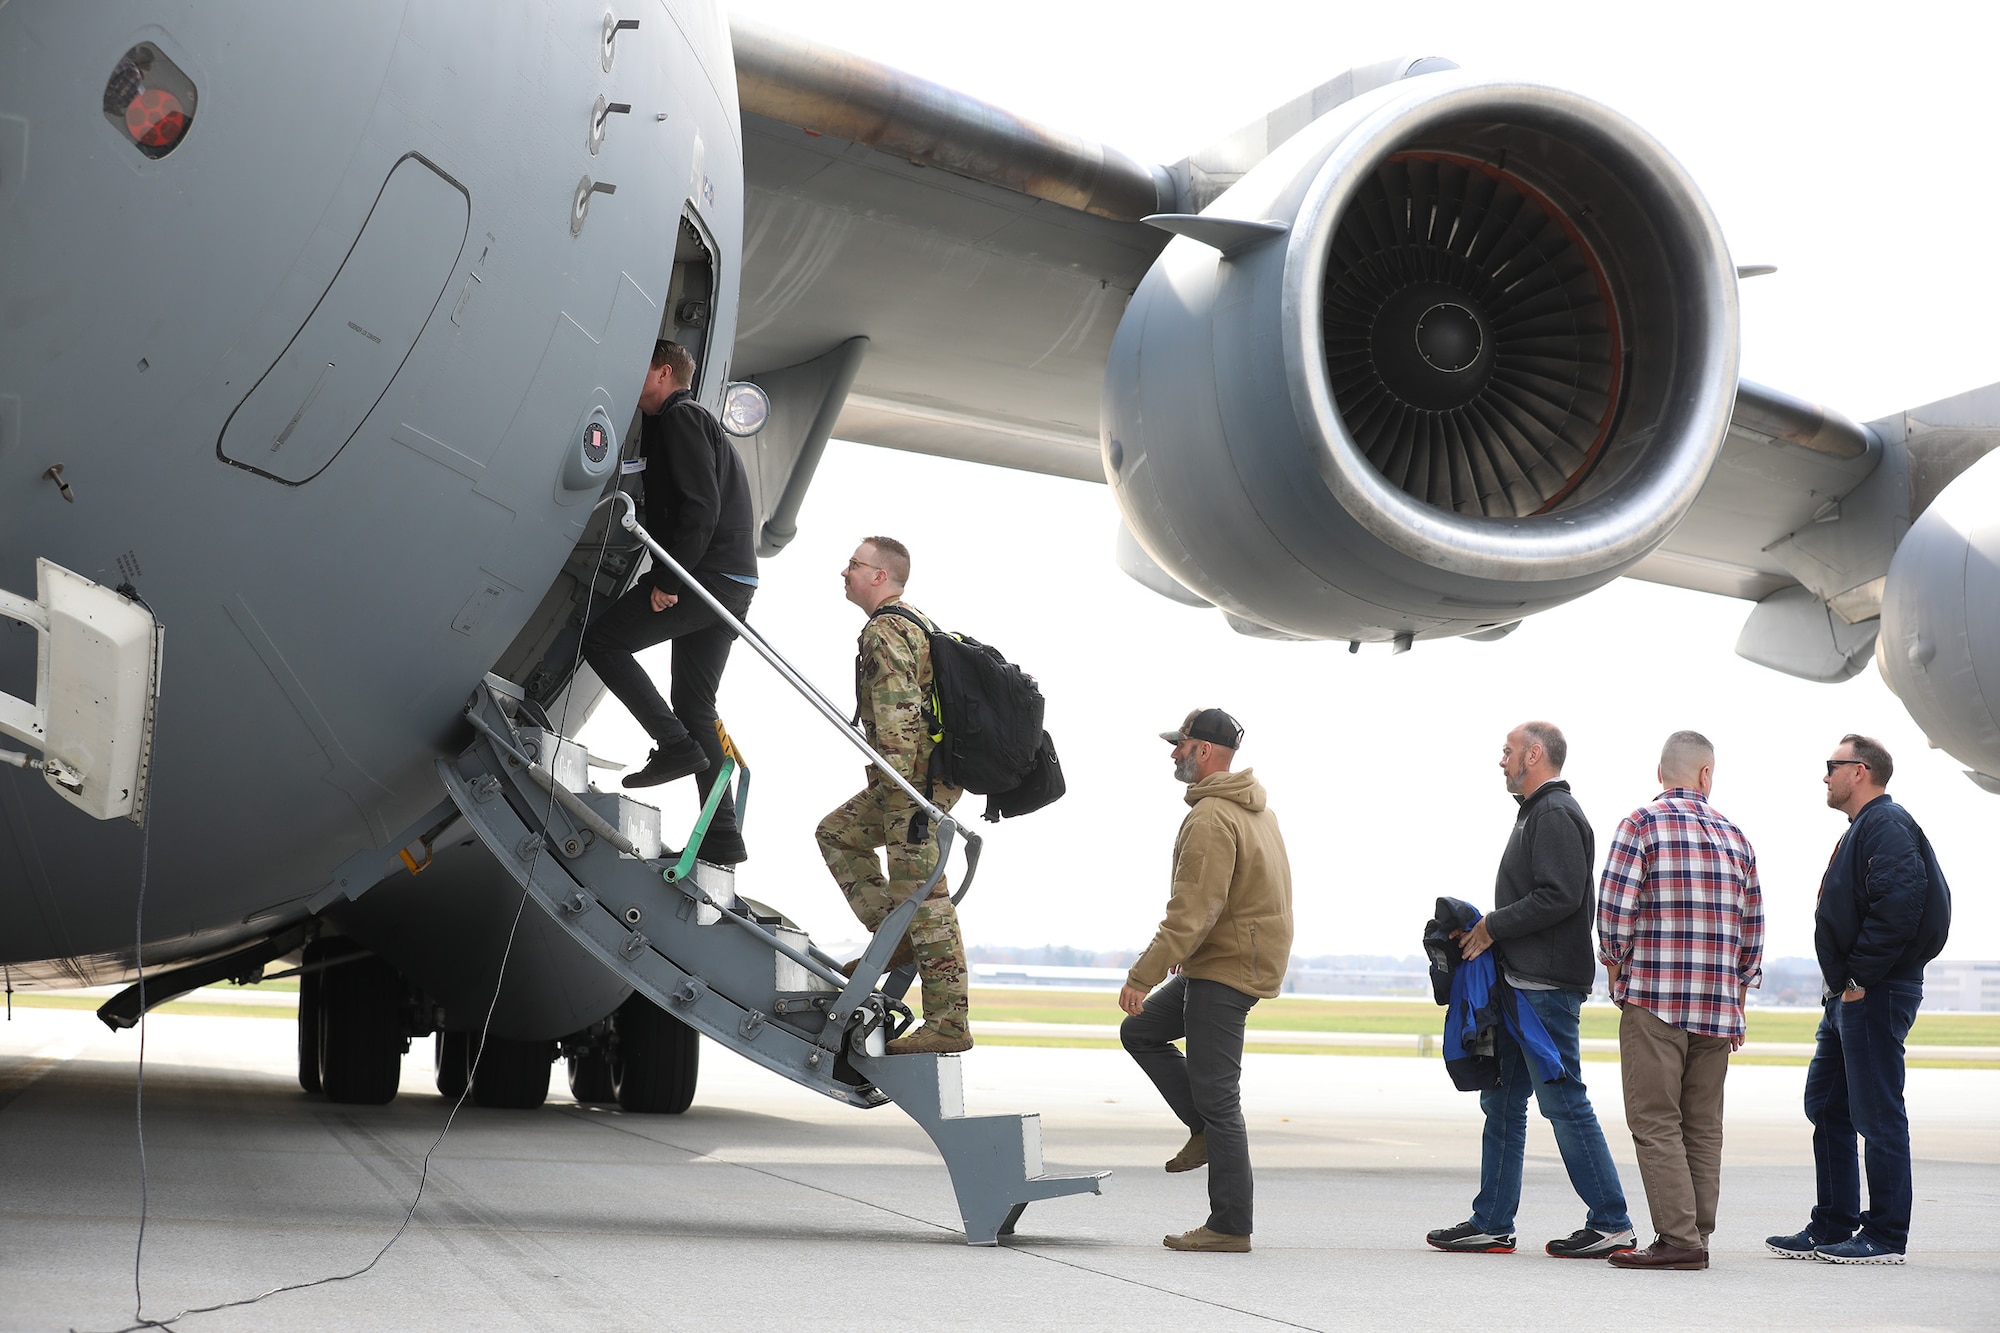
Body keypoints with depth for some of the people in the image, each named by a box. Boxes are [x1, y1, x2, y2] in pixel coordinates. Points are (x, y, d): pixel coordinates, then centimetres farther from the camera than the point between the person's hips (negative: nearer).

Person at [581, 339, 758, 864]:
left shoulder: (680, 417, -4)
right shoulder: (697, 421, 27)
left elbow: (700, 505, -17)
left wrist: (668, 578, -19)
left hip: (707, 573, -10)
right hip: (733, 581, 10)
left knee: (602, 640, -4)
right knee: (694, 703, 9)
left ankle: (675, 744, -11)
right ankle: (722, 836, 3)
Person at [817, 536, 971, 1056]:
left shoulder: (885, 632, -12)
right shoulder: (914, 624, 20)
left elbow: (898, 719, -23)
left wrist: (903, 795, -27)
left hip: (915, 780, -11)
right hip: (917, 778, 11)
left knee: (925, 900, -9)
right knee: (837, 833, 20)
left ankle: (949, 1024, -9)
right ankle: (895, 934, 13)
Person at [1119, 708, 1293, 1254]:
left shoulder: (1211, 819, -20)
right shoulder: (1255, 808, 13)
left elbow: (1193, 912, -26)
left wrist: (1143, 975, -23)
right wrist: (1188, 954, 26)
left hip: (1224, 971, -10)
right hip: (1251, 957, 10)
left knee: (1216, 1097, -5)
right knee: (1140, 1030, 19)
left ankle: (1230, 1227, -1)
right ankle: (1208, 1131, 15)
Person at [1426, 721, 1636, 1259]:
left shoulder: (1555, 815, -12)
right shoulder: (1537, 812, 21)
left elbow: (1559, 897, -22)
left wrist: (1493, 927, -14)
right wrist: (1490, 930, 11)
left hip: (1545, 987, -11)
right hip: (1523, 983, 11)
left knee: (1564, 1102, -8)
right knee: (1502, 1101, 11)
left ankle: (1611, 1224, -2)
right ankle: (1492, 1224, 15)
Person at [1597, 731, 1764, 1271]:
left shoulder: (1643, 822, -3)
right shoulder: (1734, 835, 13)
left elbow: (1615, 907, -11)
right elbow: (1753, 927, 15)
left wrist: (1613, 966, 5)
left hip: (1654, 1001, -5)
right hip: (1719, 1004, 5)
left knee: (1656, 1123, -5)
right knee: (1703, 1125, 9)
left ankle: (1678, 1239, -11)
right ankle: (1696, 1236, 9)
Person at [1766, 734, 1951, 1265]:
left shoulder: (1886, 824, -12)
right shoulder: (1863, 828, 21)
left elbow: (1900, 905, -25)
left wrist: (1860, 978, -22)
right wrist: (1840, 982, 14)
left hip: (1875, 996, -11)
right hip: (1847, 996, 11)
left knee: (1877, 1114, -5)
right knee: (1826, 1106, 13)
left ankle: (1885, 1236, 0)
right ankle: (1832, 1228, 19)